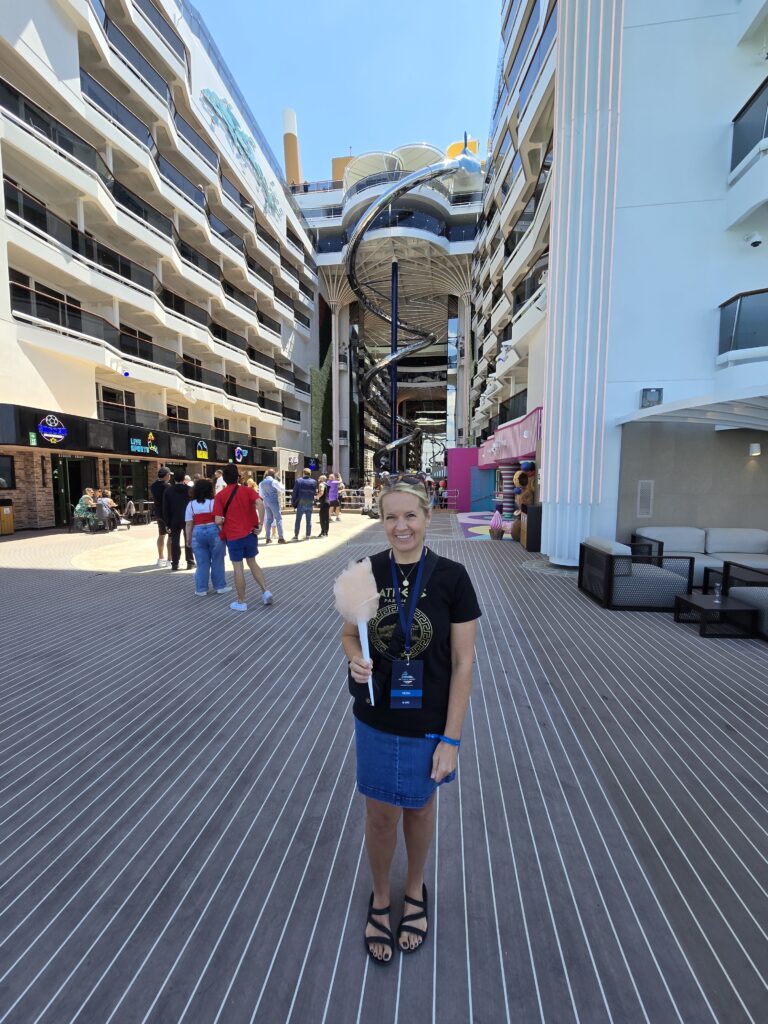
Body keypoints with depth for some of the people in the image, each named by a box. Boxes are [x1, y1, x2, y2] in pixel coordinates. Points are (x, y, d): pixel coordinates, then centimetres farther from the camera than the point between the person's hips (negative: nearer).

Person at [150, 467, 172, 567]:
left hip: (158, 513, 8)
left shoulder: (153, 486, 7)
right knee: (170, 536, -3)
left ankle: (161, 558, 23)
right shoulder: (167, 486, -17)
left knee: (161, 535, 16)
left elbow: (153, 498, 14)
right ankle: (169, 559, -2)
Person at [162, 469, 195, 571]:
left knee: (175, 542, 5)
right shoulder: (189, 490, -6)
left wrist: (168, 522, 4)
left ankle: (175, 564, 5)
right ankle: (190, 562, 10)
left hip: (174, 520, 1)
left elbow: (165, 508, -1)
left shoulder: (168, 490, -2)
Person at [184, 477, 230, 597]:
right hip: (214, 532, -2)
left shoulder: (191, 505, 6)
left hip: (198, 534, 2)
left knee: (201, 563, 8)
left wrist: (188, 539, 10)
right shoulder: (213, 502, -3)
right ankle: (220, 586, 15)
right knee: (217, 561, 8)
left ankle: (201, 589, 13)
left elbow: (189, 524, 4)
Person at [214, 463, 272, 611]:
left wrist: (224, 523, 10)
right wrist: (259, 523, -13)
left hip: (233, 536, -3)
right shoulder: (247, 490, 1)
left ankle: (241, 602, 13)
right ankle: (266, 592, 10)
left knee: (238, 569, 4)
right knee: (252, 563, 18)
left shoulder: (220, 496, -4)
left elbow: (218, 521, -12)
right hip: (250, 533, 3)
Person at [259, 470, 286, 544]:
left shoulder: (262, 483, 11)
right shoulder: (273, 481, -9)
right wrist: (279, 483, 9)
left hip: (266, 502, 7)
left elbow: (261, 494, 18)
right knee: (279, 518, -4)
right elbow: (283, 490, -6)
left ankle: (268, 538, 10)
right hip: (273, 501, -7)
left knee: (269, 519, 12)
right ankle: (280, 538, -9)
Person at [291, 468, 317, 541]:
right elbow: (314, 493, 5)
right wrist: (313, 502, 11)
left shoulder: (298, 481, -4)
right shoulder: (314, 482, 3)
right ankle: (308, 536, 10)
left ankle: (296, 535, 9)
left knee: (298, 520, 7)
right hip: (310, 504, 2)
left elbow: (295, 493, -3)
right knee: (309, 520, 8)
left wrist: (294, 502, 4)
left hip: (300, 504, -2)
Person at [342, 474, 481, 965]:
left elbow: (463, 663, -12)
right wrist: (356, 660, -19)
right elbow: (350, 635, 3)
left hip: (429, 724, -1)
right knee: (380, 815, 18)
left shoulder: (451, 577, -16)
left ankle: (415, 892, 55)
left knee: (419, 808, 23)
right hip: (376, 721, 1)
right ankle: (381, 898, 50)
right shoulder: (366, 572, -10)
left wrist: (451, 739, -10)